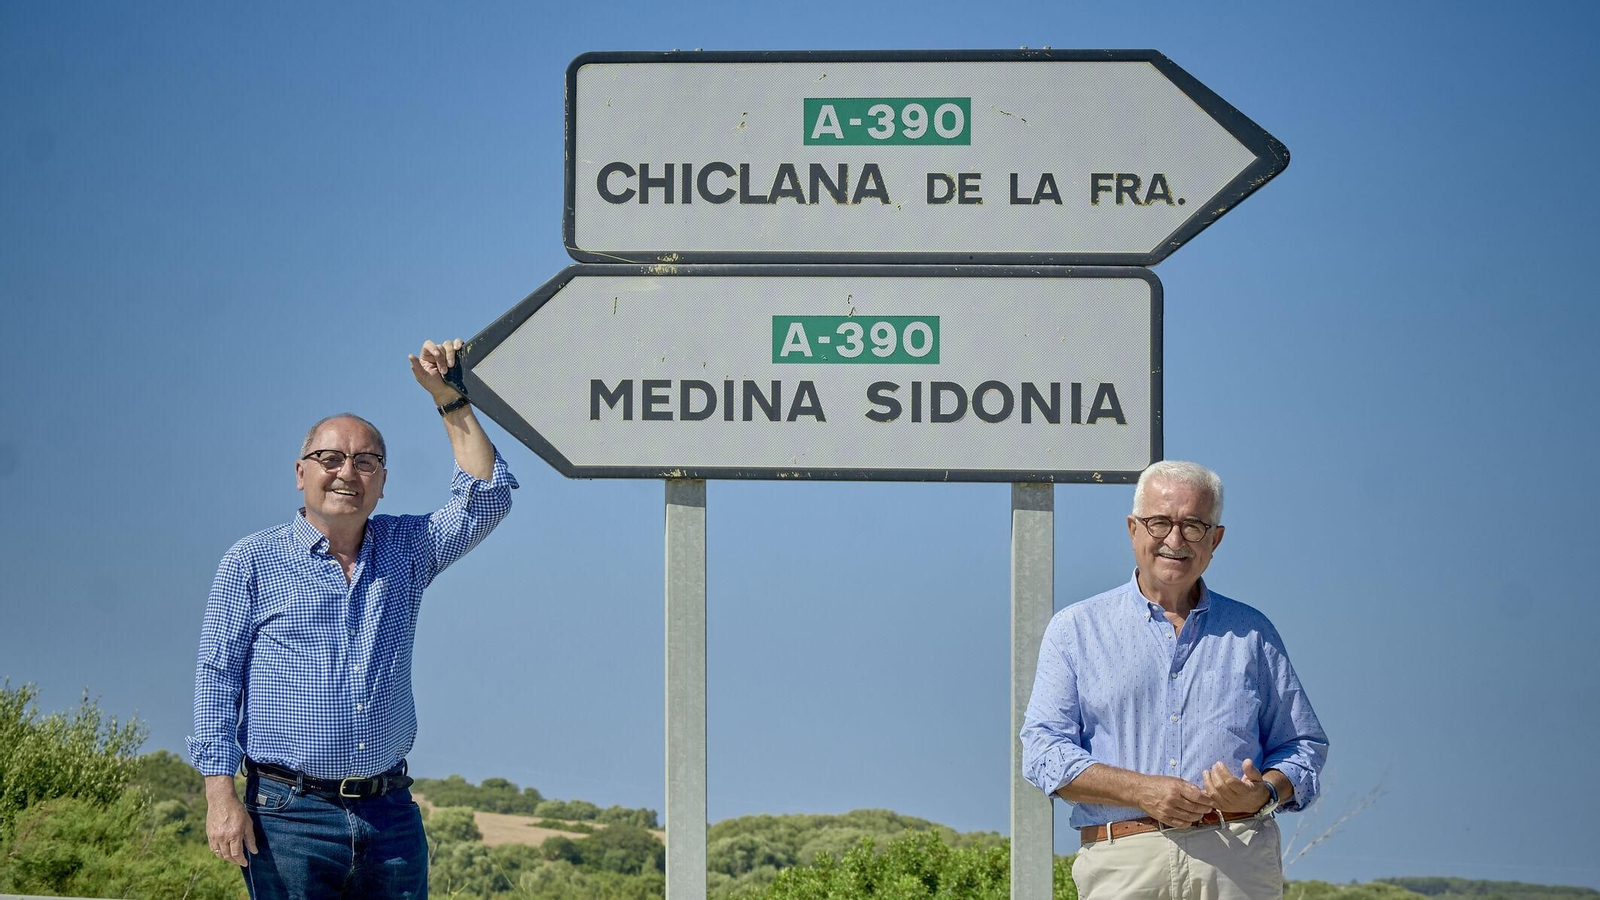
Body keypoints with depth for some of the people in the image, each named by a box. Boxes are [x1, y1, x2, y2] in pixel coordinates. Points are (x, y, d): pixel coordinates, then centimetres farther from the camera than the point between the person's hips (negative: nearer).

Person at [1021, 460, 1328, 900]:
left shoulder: (1252, 633, 19)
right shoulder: (1075, 629, 14)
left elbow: (1304, 746, 20)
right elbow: (1044, 750, 5)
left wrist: (1265, 794, -3)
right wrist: (1141, 790, -10)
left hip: (1238, 863, 1)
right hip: (1123, 864, -1)